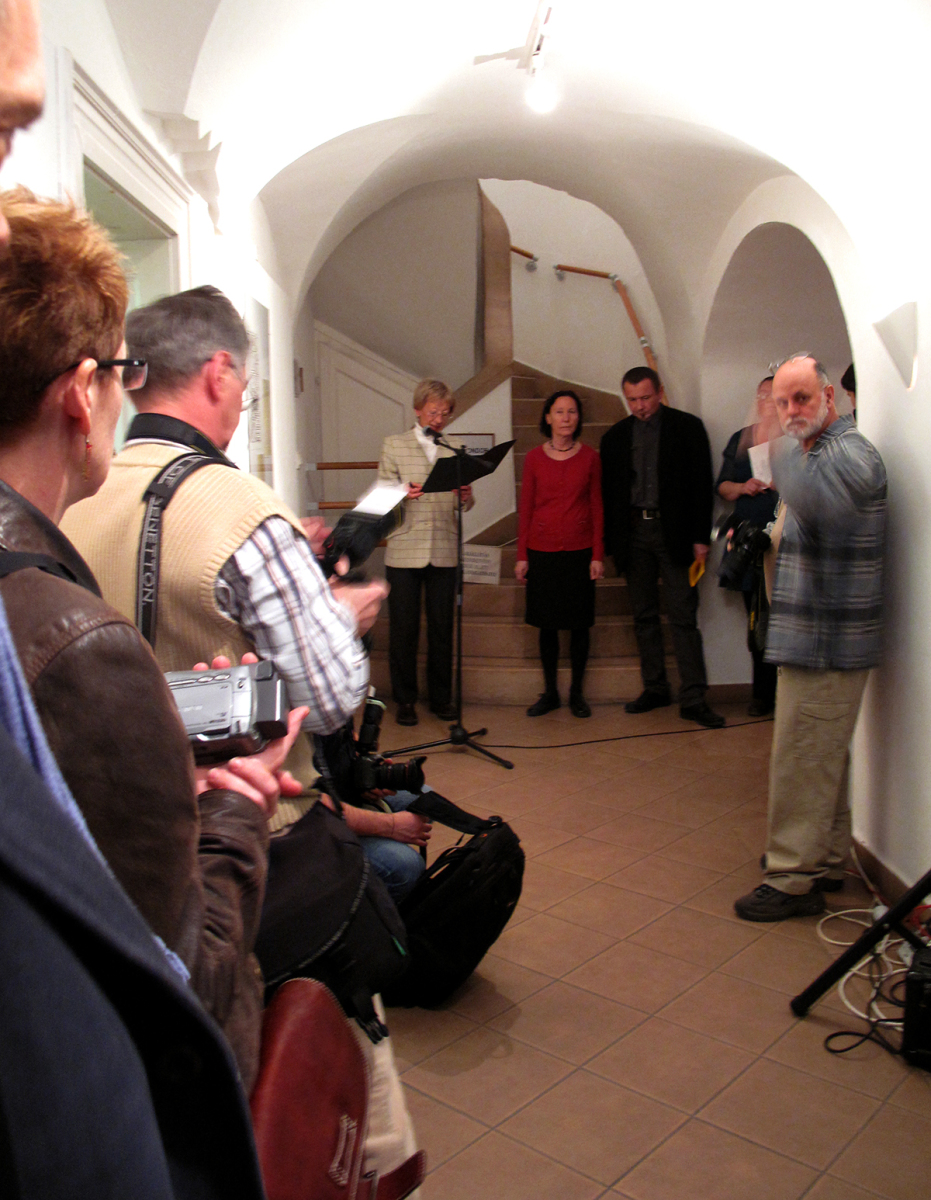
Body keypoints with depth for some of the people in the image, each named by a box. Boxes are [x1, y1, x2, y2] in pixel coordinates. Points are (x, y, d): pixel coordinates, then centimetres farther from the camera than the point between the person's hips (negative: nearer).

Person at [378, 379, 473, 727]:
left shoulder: (456, 449, 13)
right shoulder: (394, 445, 7)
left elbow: (463, 504, 13)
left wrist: (466, 497, -11)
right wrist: (403, 494, -19)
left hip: (444, 551, 2)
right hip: (404, 550, -2)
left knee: (442, 627, 7)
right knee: (403, 628, 2)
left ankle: (441, 697, 20)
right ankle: (405, 700, 15)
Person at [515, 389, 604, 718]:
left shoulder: (589, 457, 2)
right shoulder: (534, 458, 2)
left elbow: (597, 508, 4)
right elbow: (525, 508, 4)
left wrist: (598, 555, -3)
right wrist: (522, 555, 0)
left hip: (579, 551, 0)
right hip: (543, 551, 0)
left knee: (579, 623, 5)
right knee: (547, 623, 6)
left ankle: (576, 692, 18)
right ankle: (549, 692, 18)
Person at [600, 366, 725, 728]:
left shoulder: (687, 427, 1)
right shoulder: (616, 436, 10)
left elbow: (702, 485, -1)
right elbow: (609, 493, 10)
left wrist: (700, 538, -7)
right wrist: (611, 543, 4)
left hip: (673, 532, -3)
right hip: (634, 532, 4)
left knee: (684, 617, -4)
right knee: (644, 616, 9)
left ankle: (693, 698, 0)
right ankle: (655, 688, 19)